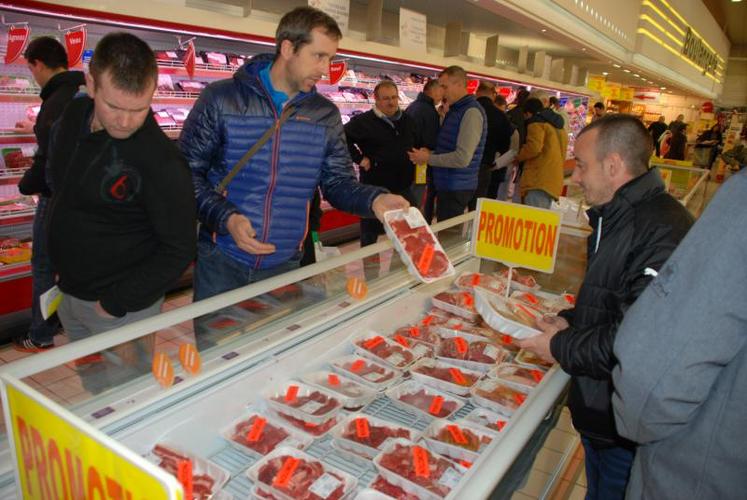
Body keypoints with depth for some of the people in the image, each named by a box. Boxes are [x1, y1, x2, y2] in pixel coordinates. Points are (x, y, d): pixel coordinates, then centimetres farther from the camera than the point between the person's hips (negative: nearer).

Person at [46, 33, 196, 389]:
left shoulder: (161, 161, -27)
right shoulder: (73, 117, -4)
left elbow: (178, 250, -22)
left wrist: (115, 303, -18)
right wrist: (61, 260, 13)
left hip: (123, 310, -7)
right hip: (70, 295, 7)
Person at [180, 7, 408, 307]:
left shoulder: (326, 114, 3)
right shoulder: (221, 98, -7)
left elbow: (338, 181, 5)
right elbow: (187, 171, -6)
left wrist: (373, 200, -16)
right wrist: (225, 217, -20)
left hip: (286, 264, 3)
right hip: (220, 261, -2)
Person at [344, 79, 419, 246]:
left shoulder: (408, 120, 9)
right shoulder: (363, 121, -12)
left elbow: (418, 144, 25)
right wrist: (359, 158, -17)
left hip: (404, 188, 6)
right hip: (375, 190, -6)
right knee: (370, 234, 7)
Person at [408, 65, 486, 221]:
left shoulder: (471, 112, -17)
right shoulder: (455, 110, 15)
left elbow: (462, 158, -24)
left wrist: (427, 158, -15)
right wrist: (431, 152, 2)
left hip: (456, 188, -9)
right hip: (446, 185, 9)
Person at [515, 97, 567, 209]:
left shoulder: (537, 122, 1)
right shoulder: (558, 127, 29)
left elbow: (534, 147, -15)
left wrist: (518, 157, 2)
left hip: (539, 179, -9)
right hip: (554, 181, 9)